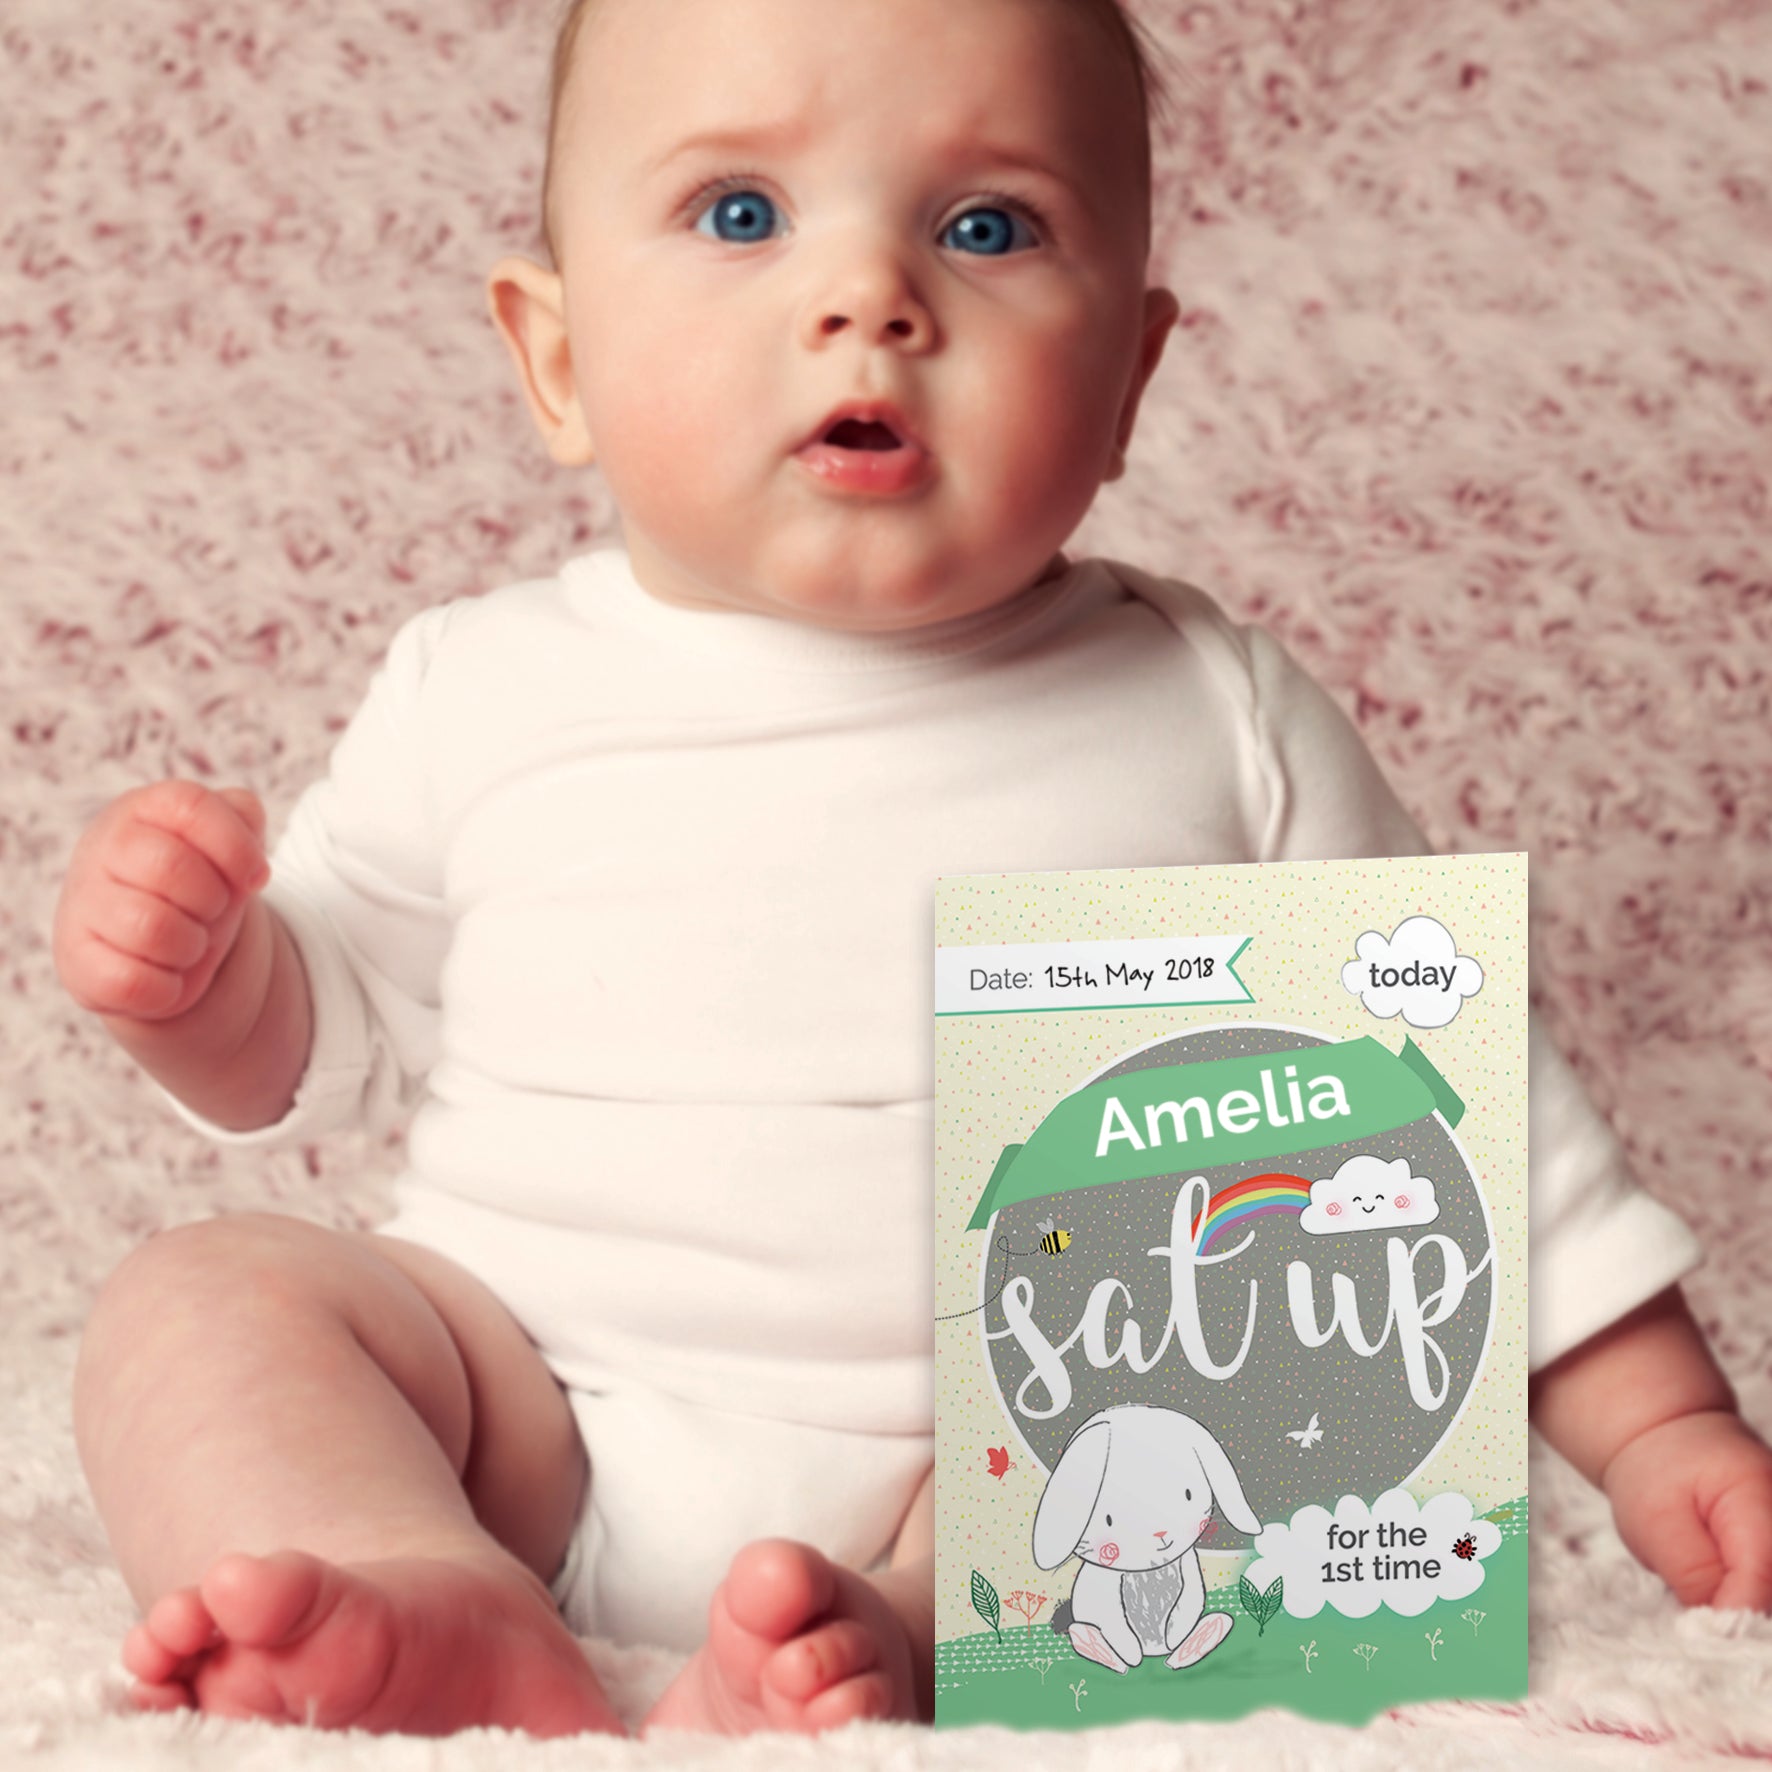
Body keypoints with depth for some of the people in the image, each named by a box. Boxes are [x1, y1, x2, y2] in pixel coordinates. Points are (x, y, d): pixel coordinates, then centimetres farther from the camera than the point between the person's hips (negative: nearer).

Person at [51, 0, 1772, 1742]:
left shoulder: (1215, 715, 2)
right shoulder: (486, 693, 3)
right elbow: (329, 1026, 15)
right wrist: (196, 971, -8)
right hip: (520, 1425, 1)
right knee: (202, 1300, -18)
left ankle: (905, 1641, -44)